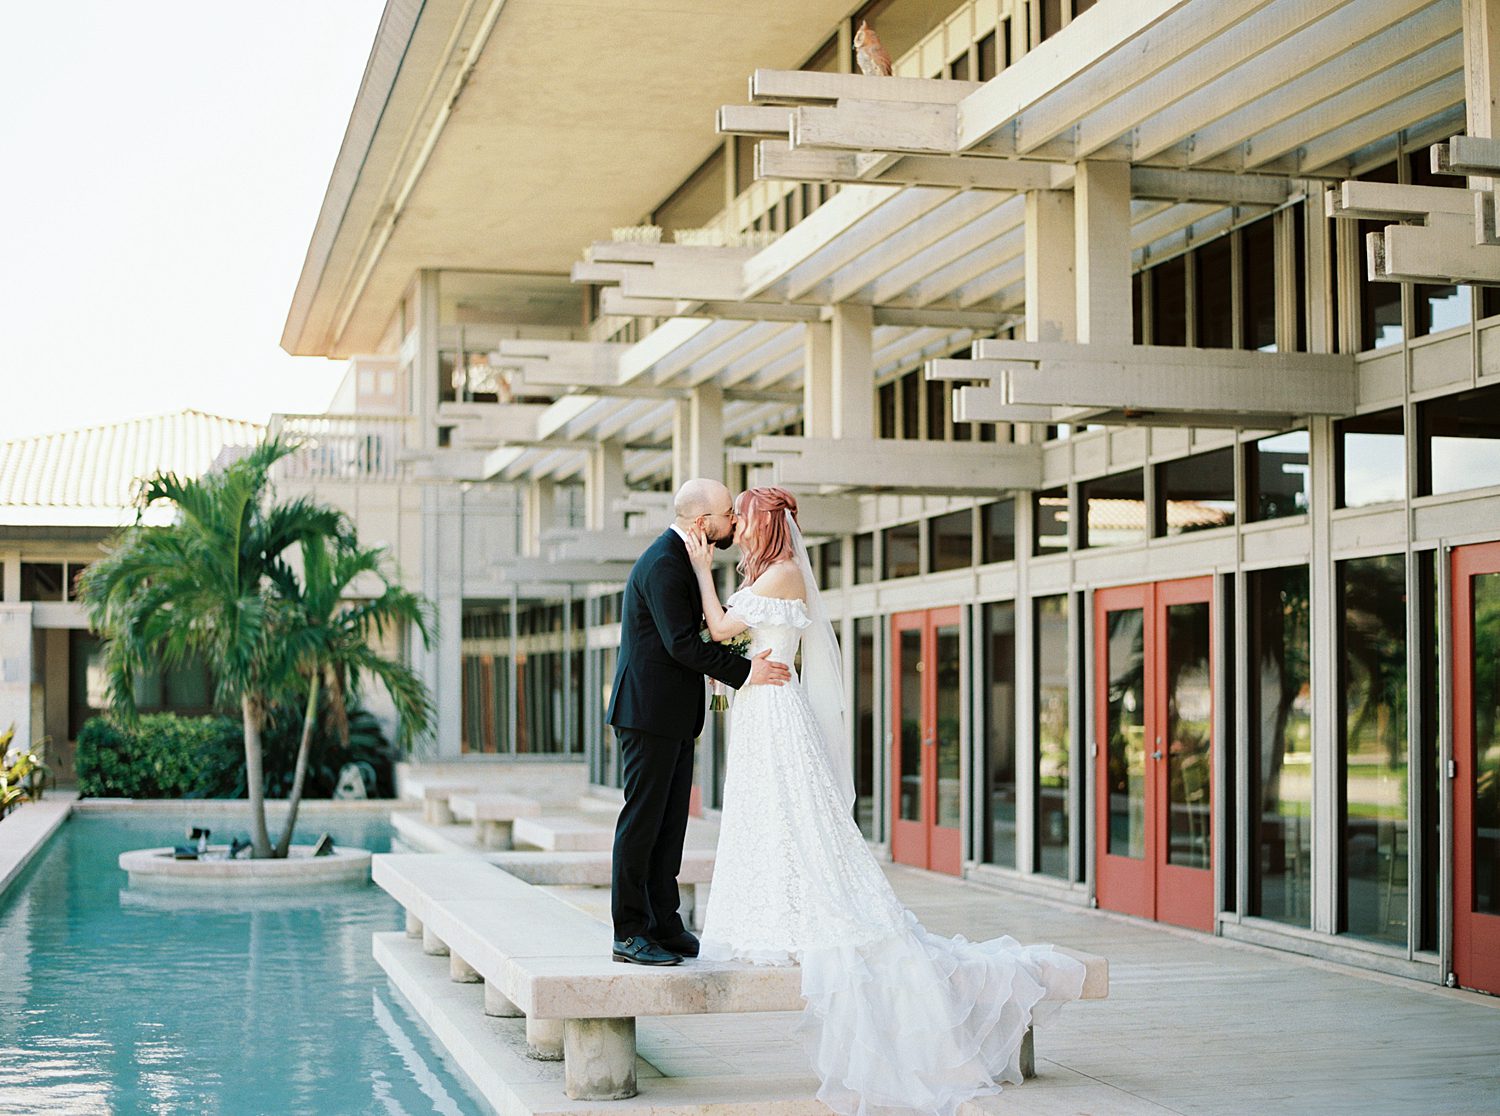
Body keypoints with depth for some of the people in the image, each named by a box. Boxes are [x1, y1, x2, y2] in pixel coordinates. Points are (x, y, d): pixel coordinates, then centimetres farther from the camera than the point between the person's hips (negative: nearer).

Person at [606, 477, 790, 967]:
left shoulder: (681, 558, 15)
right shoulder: (663, 564, -17)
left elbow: (709, 623, 22)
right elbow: (682, 643, -22)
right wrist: (743, 671, -19)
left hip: (674, 714, 10)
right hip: (651, 711, -10)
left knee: (671, 820, 11)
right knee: (643, 816, -6)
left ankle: (663, 924, 16)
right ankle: (629, 933, -1)